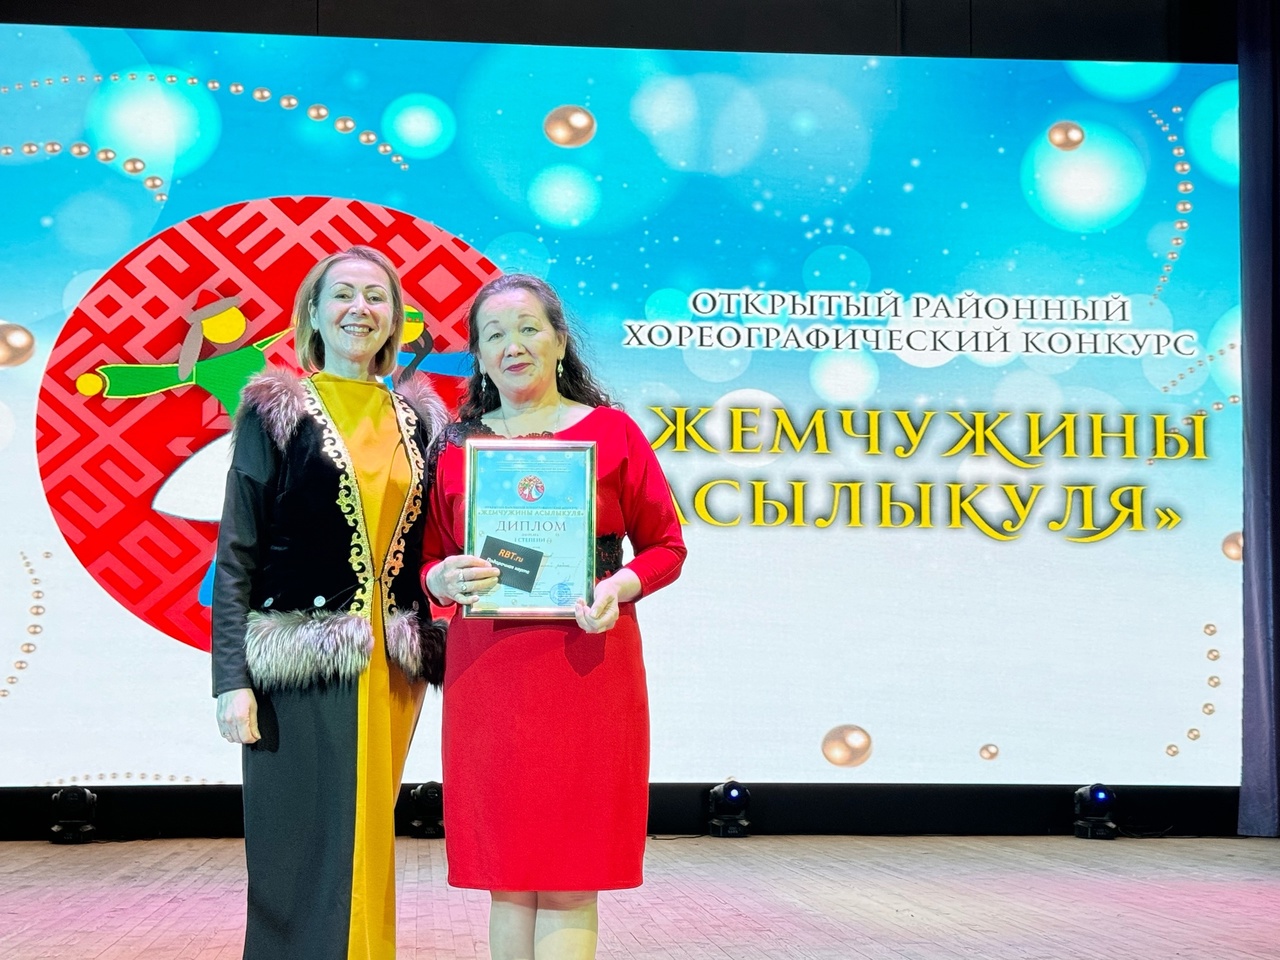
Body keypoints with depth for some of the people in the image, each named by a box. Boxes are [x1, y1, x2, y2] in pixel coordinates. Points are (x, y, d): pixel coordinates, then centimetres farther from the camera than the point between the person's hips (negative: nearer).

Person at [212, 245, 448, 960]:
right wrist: (233, 679, -12)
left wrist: (441, 659, 9)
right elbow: (236, 554, -4)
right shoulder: (278, 411, 0)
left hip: (390, 666, 4)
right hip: (301, 663, -4)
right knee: (302, 854, -1)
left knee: (367, 845, 8)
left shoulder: (418, 418, 12)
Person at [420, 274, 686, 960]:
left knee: (569, 882, -1)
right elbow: (426, 562, 14)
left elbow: (665, 545, 6)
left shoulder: (611, 432, 4)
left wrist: (621, 586, -13)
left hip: (585, 667, -2)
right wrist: (446, 579, -8)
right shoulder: (456, 445, 11)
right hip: (485, 672, 2)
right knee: (506, 877, 6)